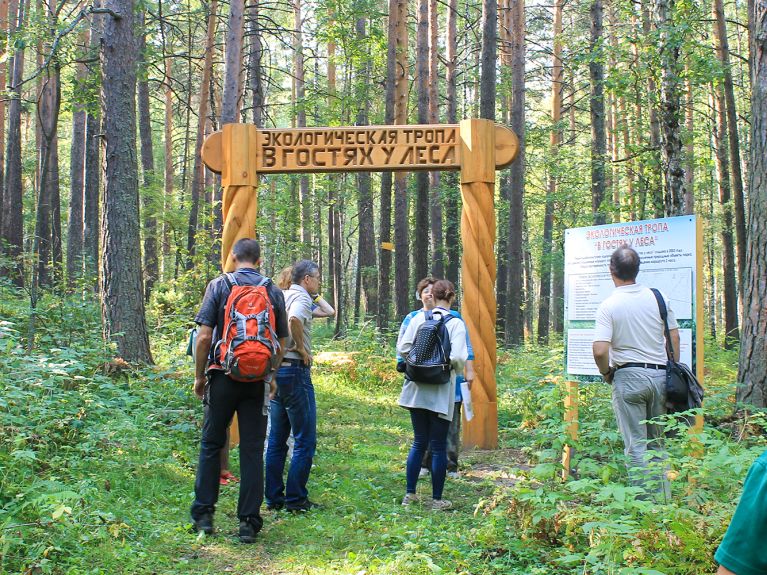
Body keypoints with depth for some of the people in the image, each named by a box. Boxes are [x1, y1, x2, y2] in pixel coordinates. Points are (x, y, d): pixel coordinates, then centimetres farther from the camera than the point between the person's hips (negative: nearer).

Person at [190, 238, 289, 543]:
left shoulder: (219, 286, -2)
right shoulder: (274, 292, 4)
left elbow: (204, 337, -8)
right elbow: (281, 345, 4)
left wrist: (199, 376, 3)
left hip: (223, 376, -1)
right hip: (258, 381, 1)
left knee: (211, 444, 12)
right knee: (252, 450, 5)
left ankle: (203, 514, 15)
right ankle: (249, 522, 7)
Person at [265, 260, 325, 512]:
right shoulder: (301, 297, -9)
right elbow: (294, 320, -30)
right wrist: (301, 348, -16)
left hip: (275, 369, 9)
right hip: (295, 370, -9)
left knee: (277, 439, 13)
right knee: (305, 440, -1)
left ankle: (273, 497, 17)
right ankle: (295, 499, 2)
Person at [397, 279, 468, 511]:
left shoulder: (418, 318, -1)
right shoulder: (456, 323, -8)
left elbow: (402, 348, -3)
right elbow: (457, 357, -17)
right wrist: (457, 371, 5)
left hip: (417, 388, 3)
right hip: (441, 391, -3)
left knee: (419, 442, 16)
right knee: (439, 446, 7)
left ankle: (410, 494, 19)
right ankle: (437, 499, 13)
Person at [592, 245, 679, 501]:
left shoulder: (609, 306, -10)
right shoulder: (659, 297, 2)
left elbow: (600, 350, -19)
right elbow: (674, 338, 7)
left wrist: (606, 373, 1)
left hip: (628, 377, -4)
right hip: (660, 375, 4)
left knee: (636, 445, 3)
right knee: (657, 443, 15)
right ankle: (663, 502, 17)